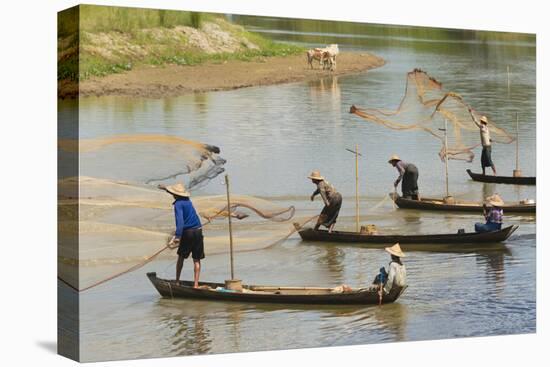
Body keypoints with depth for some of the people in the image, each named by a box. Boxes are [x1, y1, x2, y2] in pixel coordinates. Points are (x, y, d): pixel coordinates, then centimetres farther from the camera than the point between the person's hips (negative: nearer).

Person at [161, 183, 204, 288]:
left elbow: (180, 221, -22)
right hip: (198, 231, 6)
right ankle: (196, 284, 2)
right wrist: (166, 188, 49)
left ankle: (177, 281, 17)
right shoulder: (187, 200, 14)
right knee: (196, 259, 6)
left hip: (187, 232, -6)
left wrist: (177, 236, -29)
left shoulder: (178, 204, -8)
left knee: (181, 257, 12)